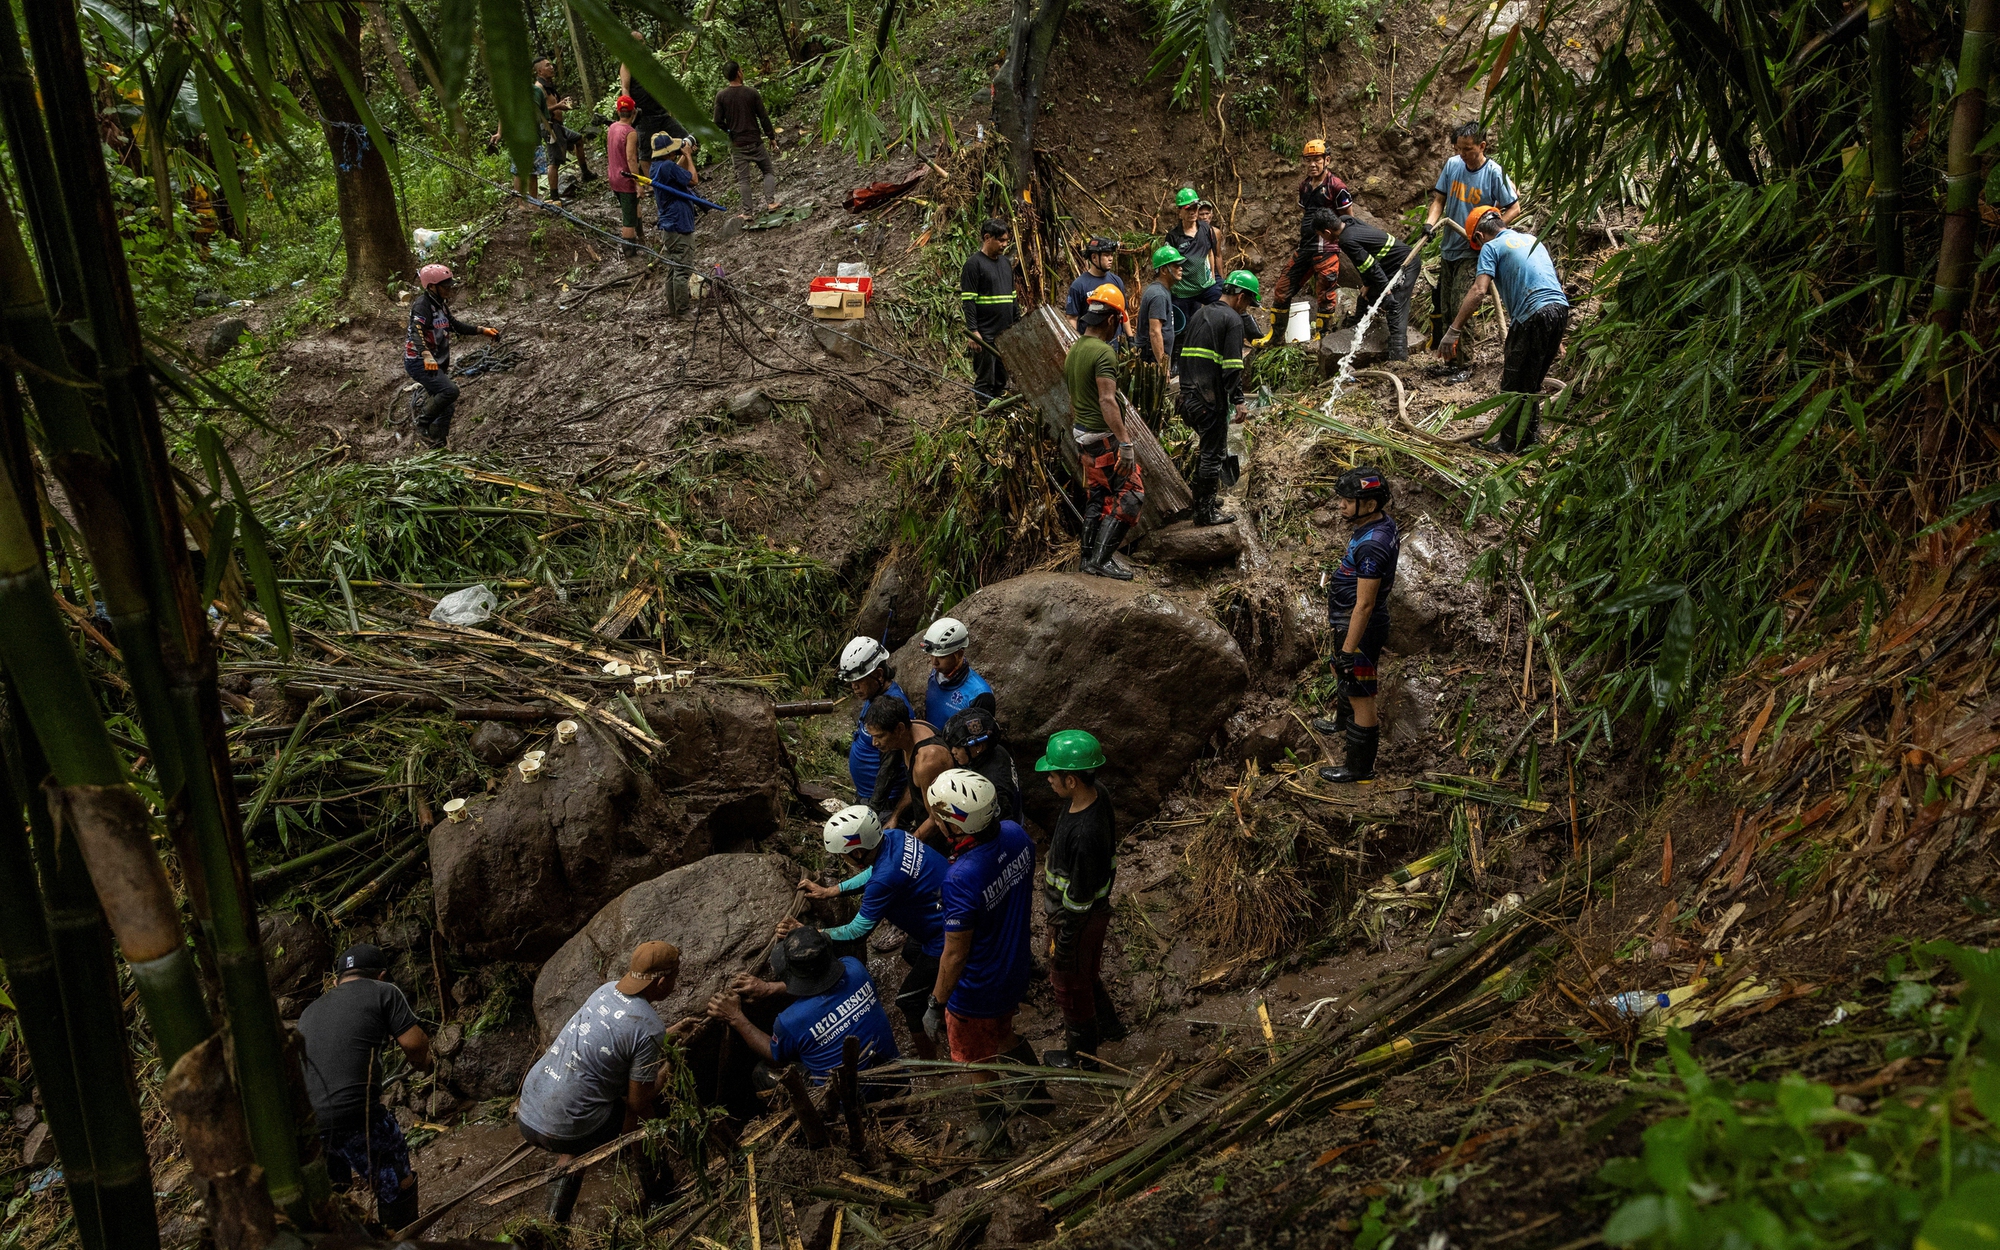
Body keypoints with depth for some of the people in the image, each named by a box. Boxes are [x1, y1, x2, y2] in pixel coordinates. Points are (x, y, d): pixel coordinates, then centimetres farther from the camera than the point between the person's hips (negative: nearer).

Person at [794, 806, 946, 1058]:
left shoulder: (885, 880, -32)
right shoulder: (893, 836, -7)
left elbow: (857, 931, -20)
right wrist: (829, 891, 11)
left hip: (947, 941, -9)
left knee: (908, 1001, 7)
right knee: (911, 955, 31)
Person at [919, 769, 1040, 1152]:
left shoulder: (962, 878, -38)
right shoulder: (1015, 834, -16)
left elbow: (955, 955, -27)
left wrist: (935, 1005, -12)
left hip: (977, 990, -7)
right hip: (1015, 971, 7)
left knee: (978, 1063, 21)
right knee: (1004, 1034, 34)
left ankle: (994, 1133, 44)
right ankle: (1038, 1092, 56)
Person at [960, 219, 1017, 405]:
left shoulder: (1006, 263, 16)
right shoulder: (974, 263, -7)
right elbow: (968, 300, -12)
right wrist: (973, 331, -18)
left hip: (1006, 333, 7)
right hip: (985, 334, -7)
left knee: (1002, 378, 13)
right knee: (985, 380, -2)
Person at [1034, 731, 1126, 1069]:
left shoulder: (1085, 833, -40)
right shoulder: (1097, 793, -14)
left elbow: (1079, 898, -29)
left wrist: (1063, 945, -17)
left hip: (1077, 918, -8)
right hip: (1098, 908, 8)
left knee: (1069, 984, 17)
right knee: (1088, 972, 31)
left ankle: (1081, 1057, 40)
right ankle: (1107, 1025, 55)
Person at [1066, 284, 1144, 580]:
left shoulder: (1073, 350, 11)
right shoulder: (1104, 352, -19)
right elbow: (1107, 401, -27)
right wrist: (1126, 444, -28)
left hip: (1084, 435, 9)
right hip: (1105, 437, -9)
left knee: (1097, 496, 17)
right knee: (1130, 494, -5)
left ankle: (1090, 557, 20)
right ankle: (1102, 559, -8)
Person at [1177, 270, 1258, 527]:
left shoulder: (1200, 313, 17)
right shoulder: (1232, 319, -9)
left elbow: (1185, 352, 21)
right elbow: (1233, 364, -16)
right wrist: (1238, 400, -14)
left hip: (1188, 394, 8)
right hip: (1211, 399, -8)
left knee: (1209, 446, 21)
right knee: (1213, 452, 0)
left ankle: (1203, 499, 25)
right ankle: (1205, 512, 3)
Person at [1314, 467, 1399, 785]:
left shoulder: (1371, 546, -32)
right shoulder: (1383, 521, -1)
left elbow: (1364, 605, -29)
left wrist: (1348, 650, -23)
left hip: (1359, 628, -11)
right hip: (1349, 622, 11)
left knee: (1360, 696, 4)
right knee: (1341, 673, 33)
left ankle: (1361, 767, 18)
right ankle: (1343, 723, 59)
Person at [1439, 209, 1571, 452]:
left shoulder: (1491, 247, 2)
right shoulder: (1532, 239, 25)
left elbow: (1479, 291, -13)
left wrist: (1453, 331, -15)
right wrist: (1556, 337, 36)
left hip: (1533, 314, -8)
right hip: (1560, 308, 8)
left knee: (1514, 384, 5)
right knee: (1532, 382, 21)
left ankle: (1511, 443, 12)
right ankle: (1530, 435, 30)